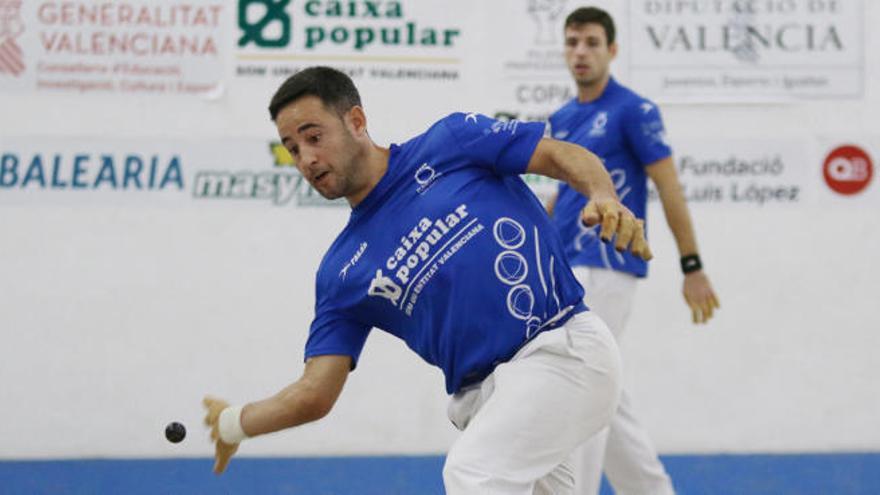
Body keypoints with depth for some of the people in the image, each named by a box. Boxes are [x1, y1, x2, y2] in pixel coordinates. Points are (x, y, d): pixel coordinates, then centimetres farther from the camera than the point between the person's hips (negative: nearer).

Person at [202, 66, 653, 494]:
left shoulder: (451, 142, 3)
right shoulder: (341, 273, 12)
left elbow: (565, 155, 1)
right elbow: (315, 395, 10)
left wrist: (605, 199, -17)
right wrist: (234, 423, 1)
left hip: (563, 346, -6)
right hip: (483, 395, 6)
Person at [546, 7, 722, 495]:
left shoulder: (633, 110, -8)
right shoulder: (562, 118, 13)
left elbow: (669, 188, -9)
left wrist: (692, 267, -11)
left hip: (607, 266, -8)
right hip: (566, 270, 8)